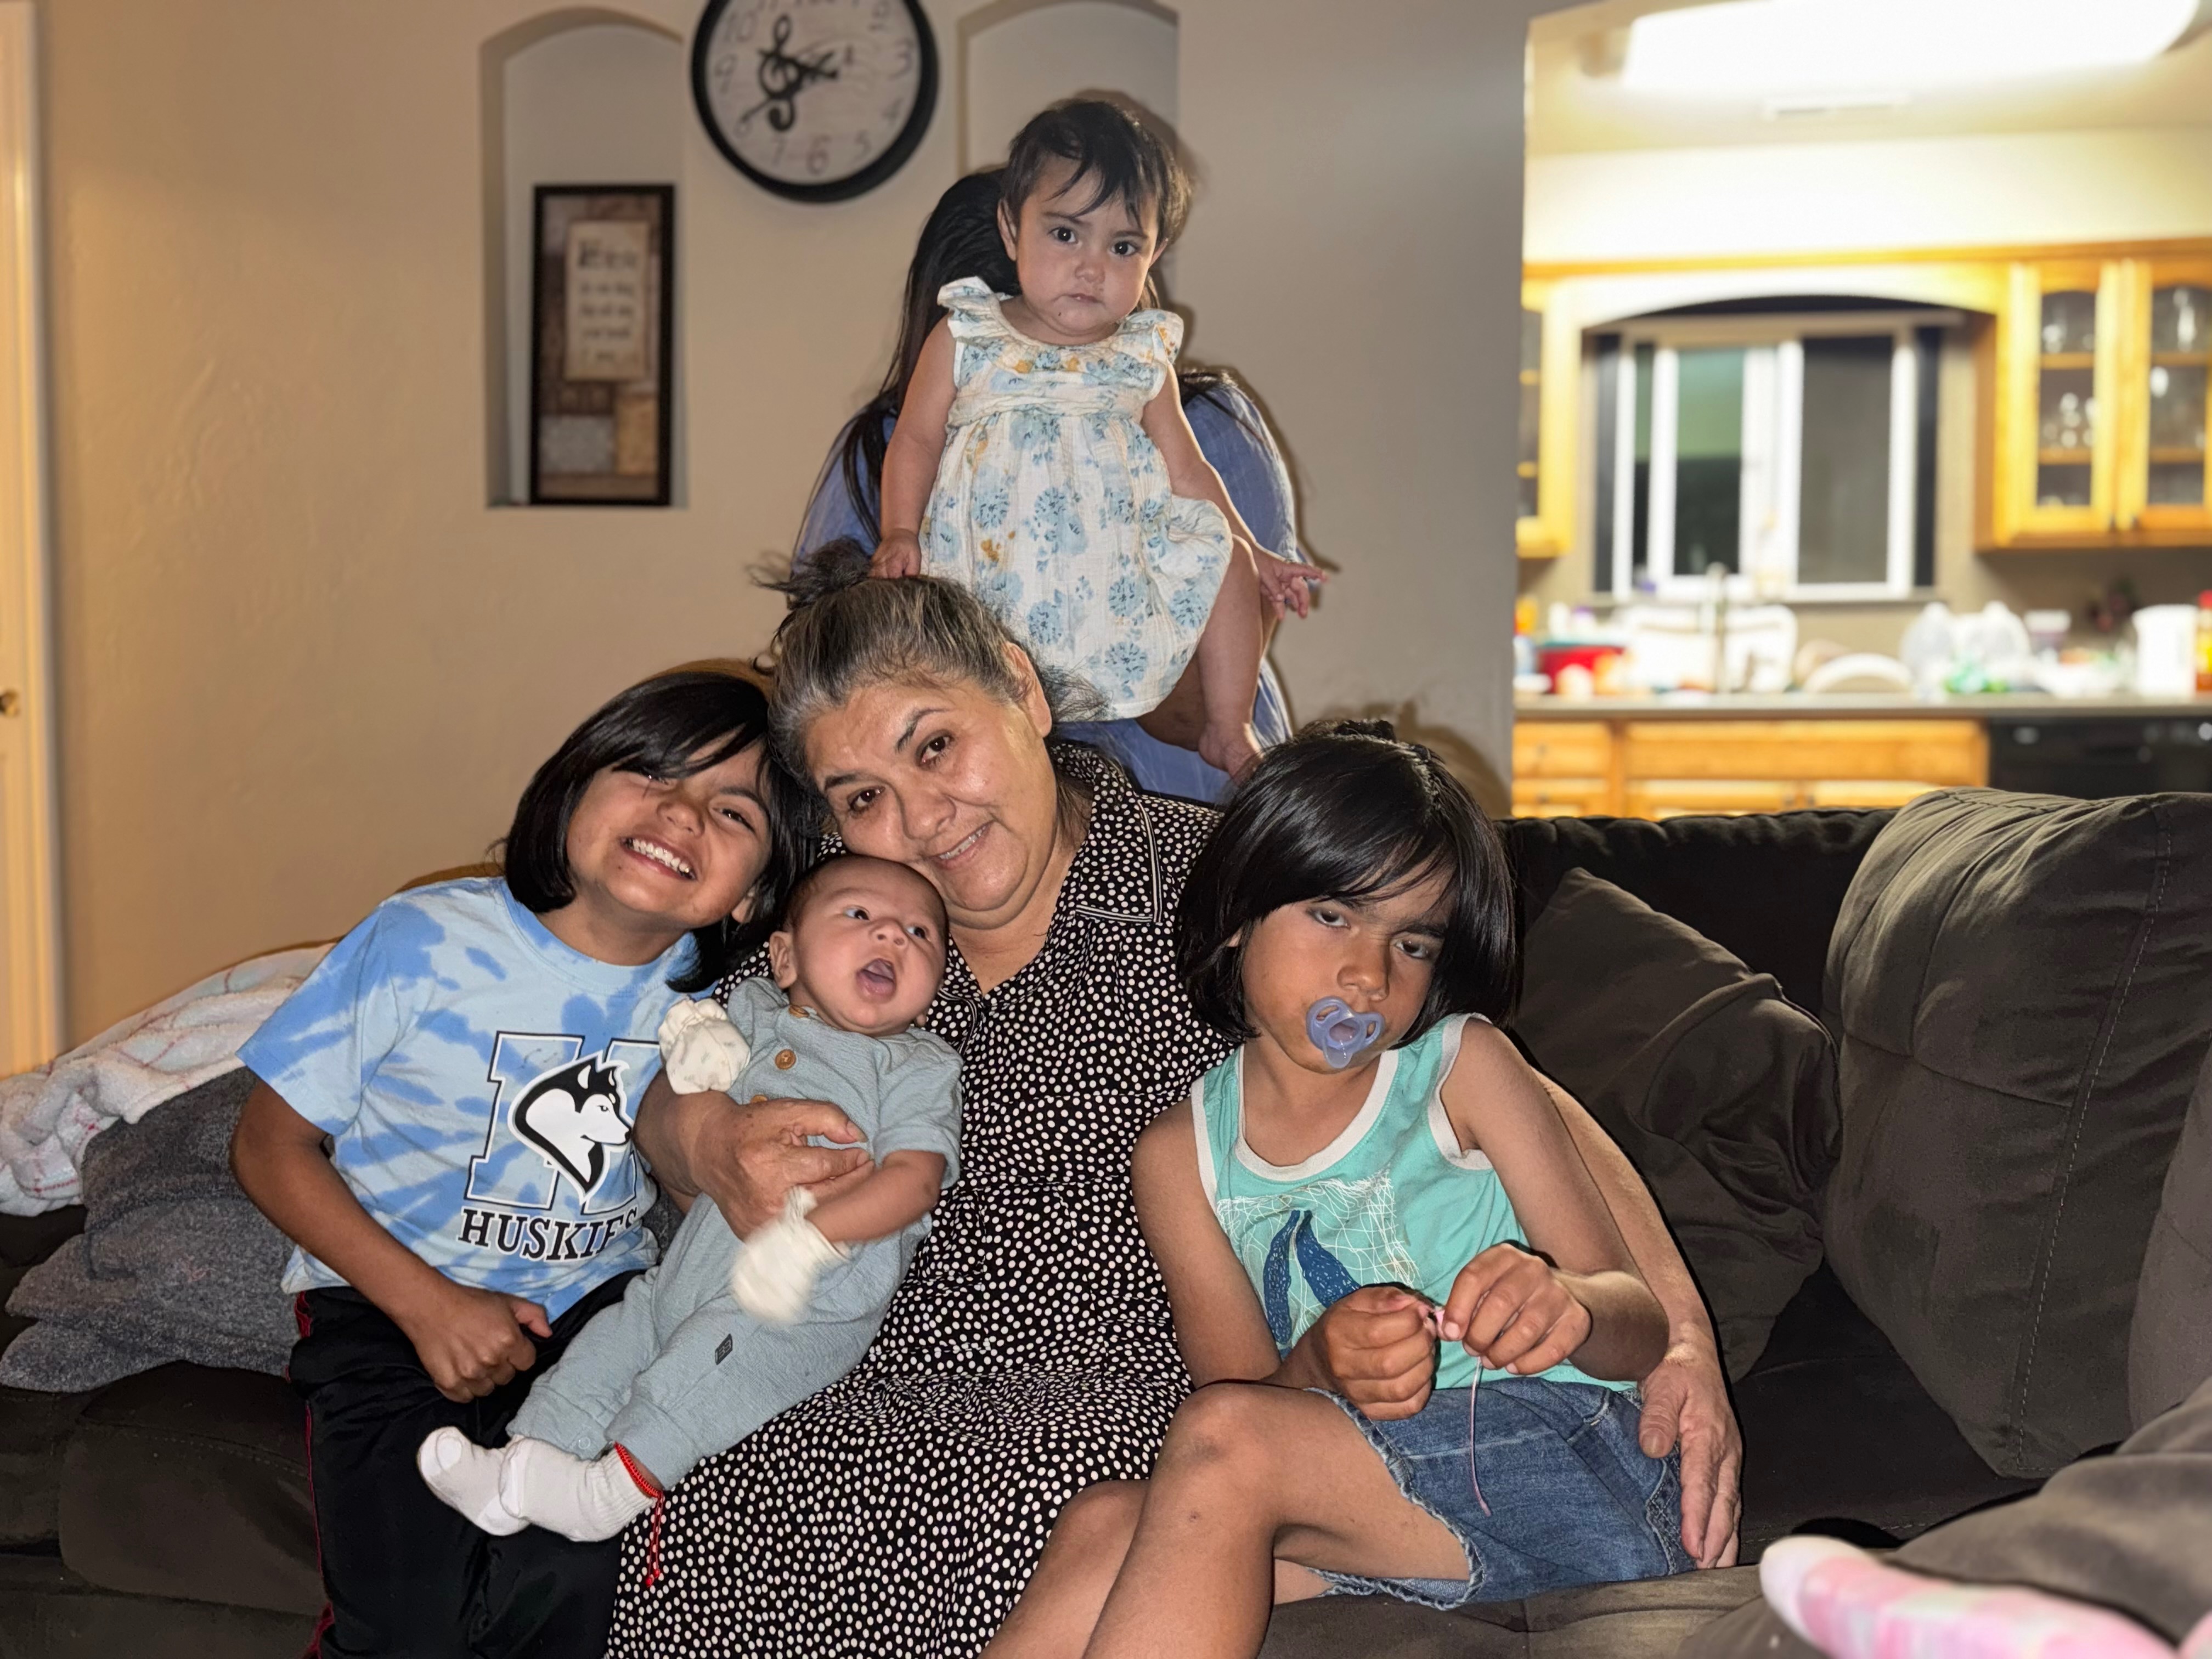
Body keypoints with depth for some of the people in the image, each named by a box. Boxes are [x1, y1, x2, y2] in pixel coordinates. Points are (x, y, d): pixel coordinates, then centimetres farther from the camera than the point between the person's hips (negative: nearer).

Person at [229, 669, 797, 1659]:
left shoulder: (711, 994, -1)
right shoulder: (426, 942, -11)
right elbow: (271, 1144, -6)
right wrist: (430, 1304, -15)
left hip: (599, 1313, 2)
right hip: (392, 1309, -2)